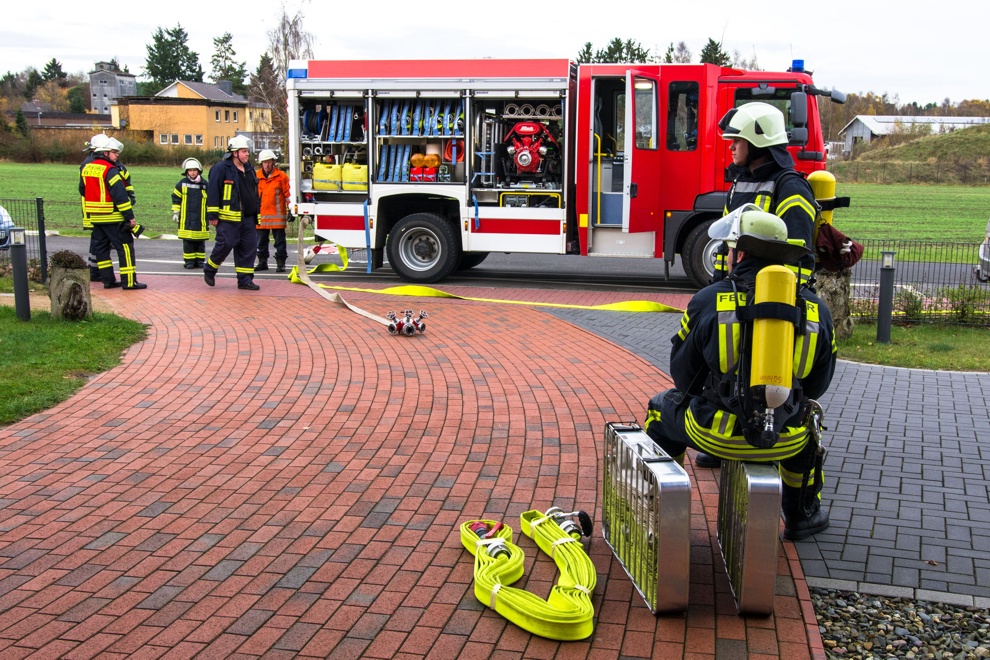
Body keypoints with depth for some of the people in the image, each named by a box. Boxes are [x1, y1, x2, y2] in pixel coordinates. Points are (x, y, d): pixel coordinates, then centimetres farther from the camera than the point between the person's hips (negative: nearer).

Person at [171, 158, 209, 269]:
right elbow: (176, 198, 9)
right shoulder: (182, 184, 3)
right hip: (186, 219, -1)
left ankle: (200, 260, 14)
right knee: (188, 241, 0)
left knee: (200, 241, 5)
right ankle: (189, 261, 5)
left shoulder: (204, 184, 5)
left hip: (200, 218, 1)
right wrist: (175, 213, 4)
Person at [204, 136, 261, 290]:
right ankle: (209, 269, 16)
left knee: (249, 247, 2)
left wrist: (256, 214, 22)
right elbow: (213, 192, -9)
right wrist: (212, 215, -12)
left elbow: (255, 194, 24)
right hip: (228, 218, -7)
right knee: (226, 244, -8)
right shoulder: (221, 168, -6)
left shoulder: (249, 169, 16)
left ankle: (245, 280, 8)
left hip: (248, 218, 7)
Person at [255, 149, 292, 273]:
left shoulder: (281, 176, -1)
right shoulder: (256, 176, 7)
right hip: (261, 214, 3)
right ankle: (262, 262, 21)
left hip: (277, 214, -3)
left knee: (279, 241, 0)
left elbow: (287, 194, 1)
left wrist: (290, 209, -3)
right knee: (261, 241, 10)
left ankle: (281, 263, 6)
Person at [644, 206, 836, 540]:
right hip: (785, 442, 3)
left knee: (663, 408, 28)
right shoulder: (815, 308, 0)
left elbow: (682, 375, 2)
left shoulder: (708, 300, -8)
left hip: (715, 434, -2)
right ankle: (802, 515, 44)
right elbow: (817, 384, 11)